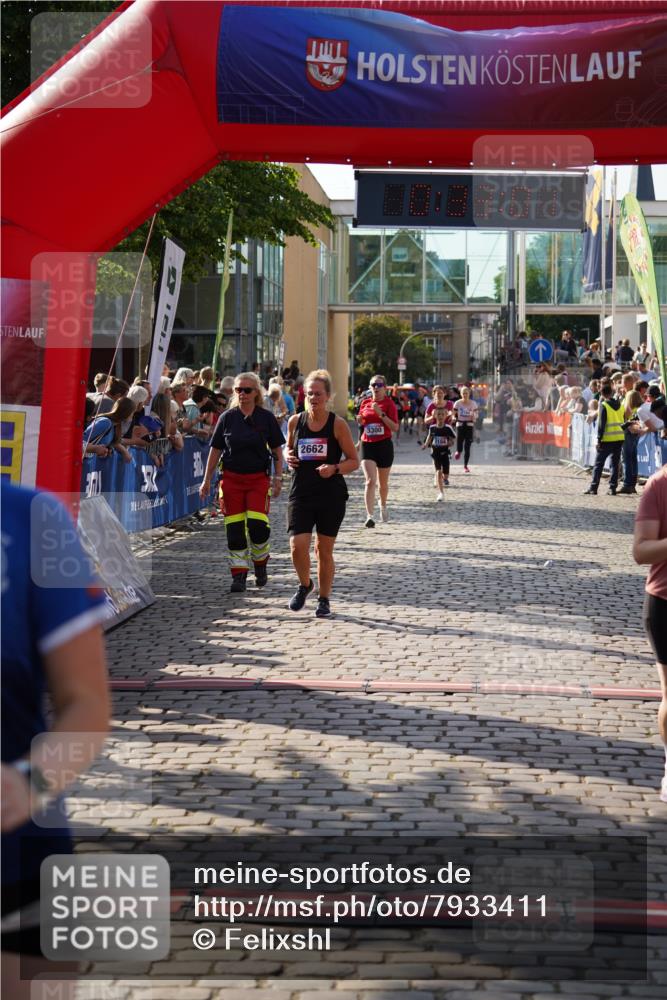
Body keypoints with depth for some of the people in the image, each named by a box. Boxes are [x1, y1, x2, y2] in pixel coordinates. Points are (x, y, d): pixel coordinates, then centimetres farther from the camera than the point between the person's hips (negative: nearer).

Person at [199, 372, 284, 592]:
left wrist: (278, 478, 0)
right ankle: (239, 574, 8)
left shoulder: (266, 418, 2)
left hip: (258, 478, -1)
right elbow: (215, 450, 9)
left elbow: (277, 450, 6)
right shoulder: (227, 417, 5)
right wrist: (207, 480, 8)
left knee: (257, 524, -13)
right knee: (234, 528, 0)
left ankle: (261, 563, 14)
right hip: (232, 479, 2)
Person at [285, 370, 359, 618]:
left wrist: (334, 469, -19)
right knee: (297, 546, -11)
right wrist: (289, 458, -2)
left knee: (324, 549, 6)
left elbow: (354, 461, -1)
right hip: (301, 493, 2)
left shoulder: (338, 424, -5)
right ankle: (304, 585, 19)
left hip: (331, 495, -2)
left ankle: (324, 599, 22)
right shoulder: (295, 421, 3)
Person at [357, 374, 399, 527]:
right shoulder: (365, 403, 7)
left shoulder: (389, 403, -4)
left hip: (384, 445, -1)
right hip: (367, 445, 1)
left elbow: (395, 427, -11)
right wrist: (360, 421, -1)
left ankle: (383, 506, 43)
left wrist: (381, 414, -21)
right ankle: (369, 516, -20)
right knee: (370, 481, -14)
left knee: (383, 482, 14)